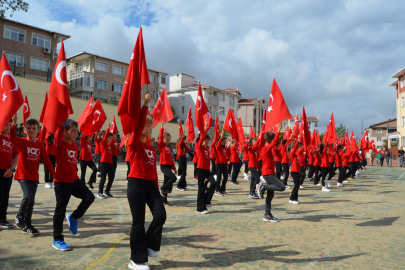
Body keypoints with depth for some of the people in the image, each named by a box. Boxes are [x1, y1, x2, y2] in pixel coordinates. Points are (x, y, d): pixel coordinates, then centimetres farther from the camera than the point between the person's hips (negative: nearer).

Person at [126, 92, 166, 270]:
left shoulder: (151, 148, 13)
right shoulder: (133, 144, -7)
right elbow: (138, 125, -23)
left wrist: (156, 188, 16)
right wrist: (145, 105, -25)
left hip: (151, 184, 7)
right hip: (136, 184, -6)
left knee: (160, 215, -3)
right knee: (138, 222, 0)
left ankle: (150, 245, 22)